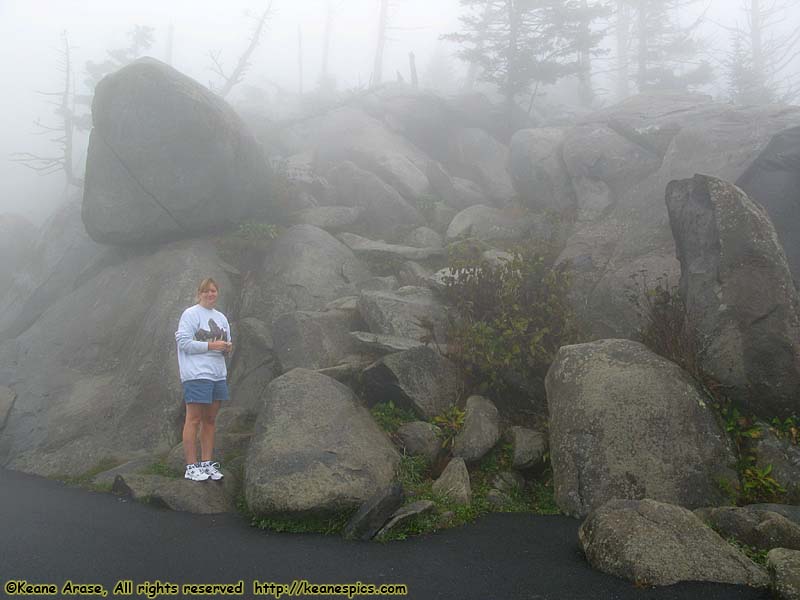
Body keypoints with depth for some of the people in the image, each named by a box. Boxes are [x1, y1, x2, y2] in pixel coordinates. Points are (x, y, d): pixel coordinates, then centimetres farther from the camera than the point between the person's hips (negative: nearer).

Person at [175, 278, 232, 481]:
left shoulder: (221, 318, 18)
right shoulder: (190, 314, -4)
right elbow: (184, 343, -12)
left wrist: (227, 347, -1)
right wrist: (211, 345, -17)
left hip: (218, 375, 7)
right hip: (197, 375, -7)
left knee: (210, 420, 10)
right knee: (194, 419, -5)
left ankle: (206, 464, 16)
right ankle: (191, 467, -2)